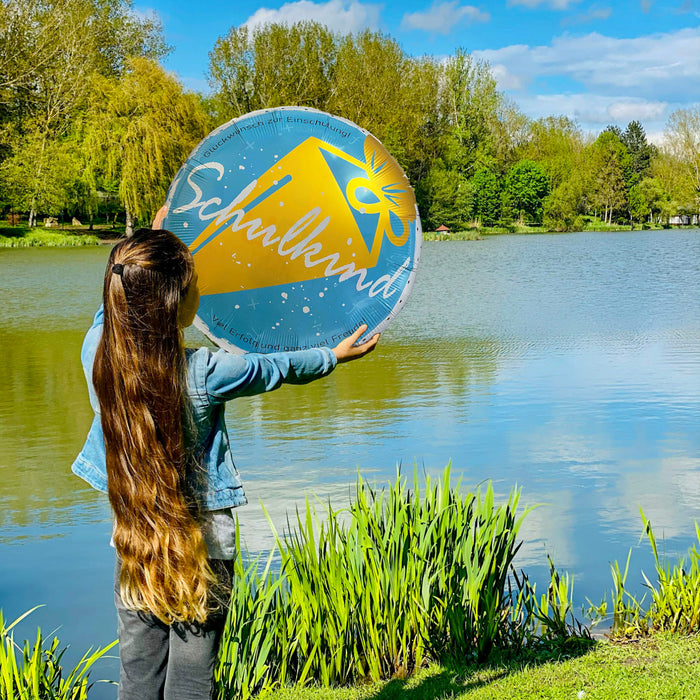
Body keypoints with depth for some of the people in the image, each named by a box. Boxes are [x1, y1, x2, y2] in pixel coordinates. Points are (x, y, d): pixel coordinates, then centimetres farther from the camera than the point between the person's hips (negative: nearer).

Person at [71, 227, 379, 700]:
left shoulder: (98, 350, -11)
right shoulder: (205, 373, -21)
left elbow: (115, 306, 14)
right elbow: (277, 369, -2)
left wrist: (146, 256, 27)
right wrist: (335, 355, 17)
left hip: (134, 537, 4)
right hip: (203, 540, -4)